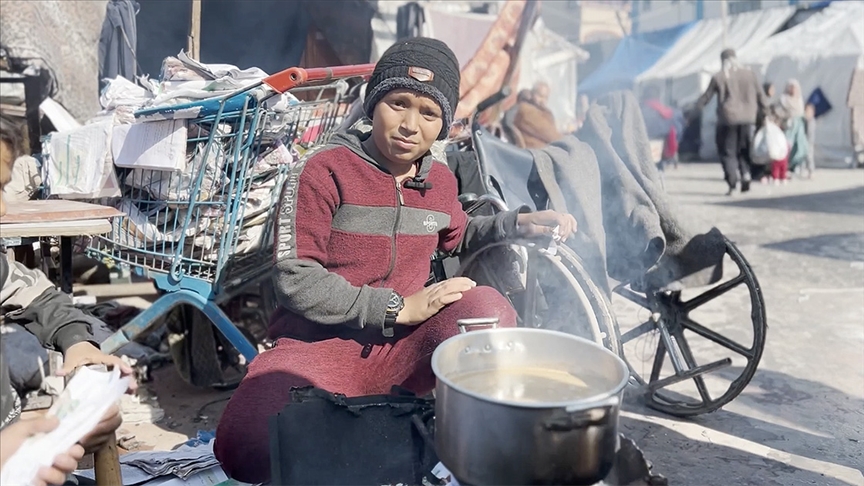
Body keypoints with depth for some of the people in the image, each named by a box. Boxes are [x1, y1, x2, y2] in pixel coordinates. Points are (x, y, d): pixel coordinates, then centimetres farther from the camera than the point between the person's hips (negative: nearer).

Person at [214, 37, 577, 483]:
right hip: (319, 346, -4)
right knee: (246, 450, -34)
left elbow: (456, 237, 32)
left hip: (402, 347, 4)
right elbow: (295, 280, -16)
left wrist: (518, 222, 13)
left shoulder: (439, 179, 10)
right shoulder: (324, 172, -9)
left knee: (488, 308, -27)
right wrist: (399, 307, -17)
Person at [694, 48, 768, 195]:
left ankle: (733, 184, -6)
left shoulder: (718, 78, -4)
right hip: (747, 118, 3)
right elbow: (760, 95, 9)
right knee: (744, 150, 16)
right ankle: (745, 174, -3)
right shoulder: (749, 74, 4)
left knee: (728, 151, 3)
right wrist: (764, 109, 25)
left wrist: (696, 110, 17)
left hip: (728, 118, -3)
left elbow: (706, 96, 3)